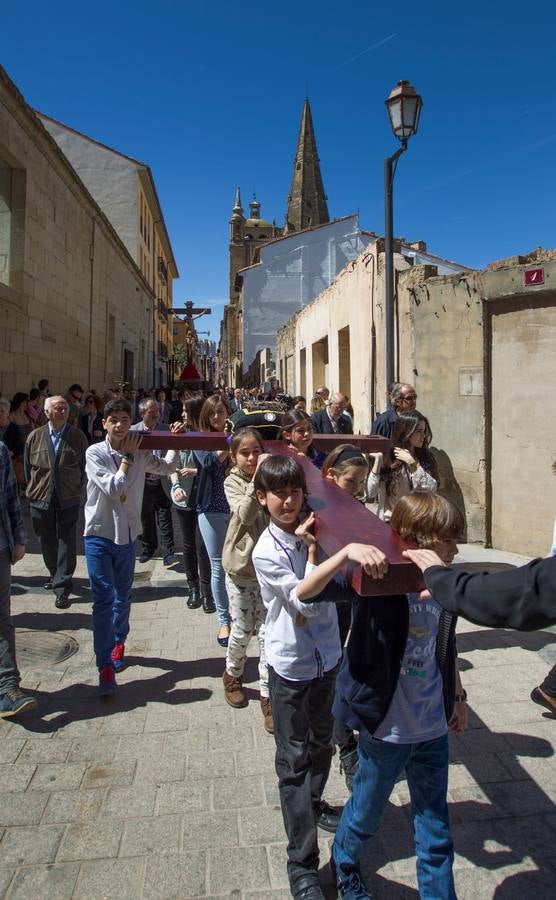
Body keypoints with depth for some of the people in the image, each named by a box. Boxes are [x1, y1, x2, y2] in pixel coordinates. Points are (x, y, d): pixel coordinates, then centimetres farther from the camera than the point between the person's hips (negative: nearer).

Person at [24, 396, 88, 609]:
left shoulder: (78, 436, -2)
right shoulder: (35, 437, 2)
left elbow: (84, 467, 3)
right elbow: (28, 466, 8)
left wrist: (78, 490, 1)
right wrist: (33, 490, 8)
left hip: (68, 500, -2)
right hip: (41, 499, 2)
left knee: (67, 543, -5)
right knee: (47, 542, 15)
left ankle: (62, 589, 0)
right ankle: (55, 574, 39)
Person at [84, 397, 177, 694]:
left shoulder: (139, 453, 0)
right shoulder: (95, 453, -11)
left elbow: (165, 468, 19)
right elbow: (113, 488, -22)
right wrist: (128, 456, -16)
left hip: (127, 534, 4)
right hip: (99, 535, -4)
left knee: (123, 596, 18)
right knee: (103, 598, -9)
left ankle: (118, 642, 40)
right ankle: (105, 665, -3)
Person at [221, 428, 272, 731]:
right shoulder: (233, 482, -6)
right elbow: (245, 514, -24)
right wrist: (257, 479, -31)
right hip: (241, 565, -1)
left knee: (268, 631, 1)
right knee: (242, 630, 11)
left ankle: (268, 695, 14)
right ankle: (232, 675, 39)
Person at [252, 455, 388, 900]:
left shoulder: (314, 532, -3)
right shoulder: (267, 551, -20)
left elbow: (327, 597, -6)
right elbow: (302, 598, -35)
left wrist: (313, 548, -20)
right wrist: (346, 553, -47)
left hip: (327, 657, 6)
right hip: (291, 666, -5)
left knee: (321, 742, 25)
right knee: (294, 759, 5)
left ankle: (313, 803, 50)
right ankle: (303, 862, 18)